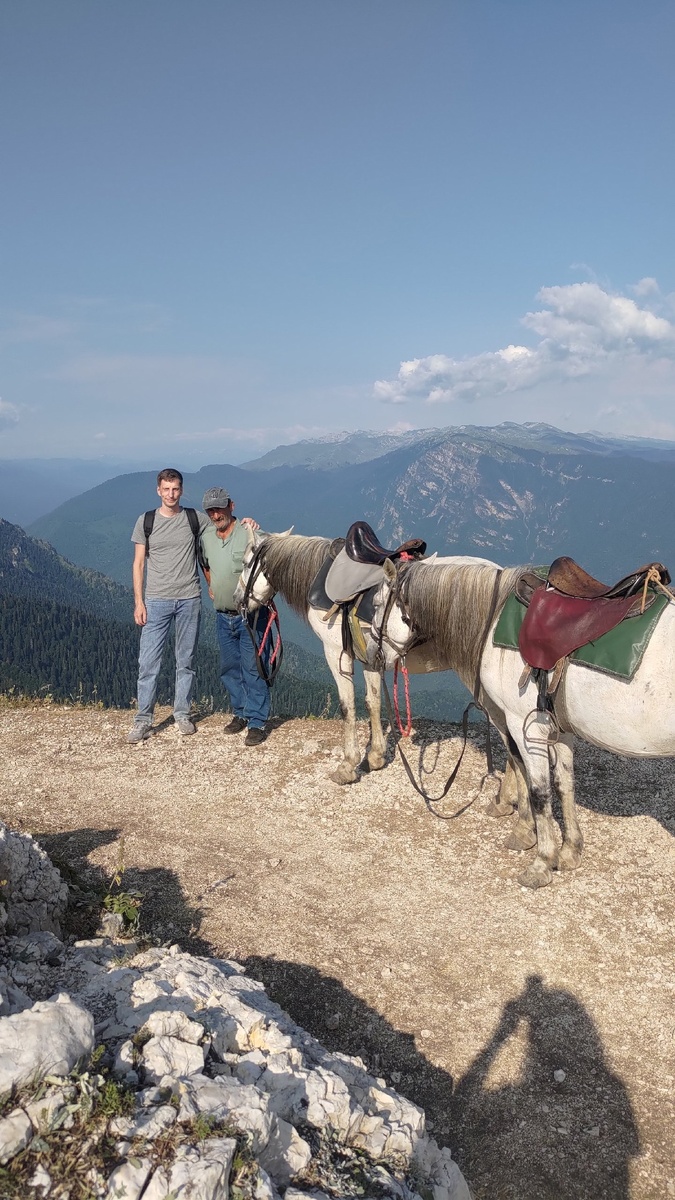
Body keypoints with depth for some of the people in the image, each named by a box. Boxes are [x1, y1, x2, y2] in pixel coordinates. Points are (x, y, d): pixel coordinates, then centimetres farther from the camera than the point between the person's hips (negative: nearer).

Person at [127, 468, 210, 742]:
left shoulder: (195, 519, 3)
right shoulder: (146, 521, 2)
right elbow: (139, 563, 3)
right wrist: (138, 601, -3)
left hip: (189, 599, 1)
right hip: (157, 601, -1)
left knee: (186, 661, 9)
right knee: (148, 661, -3)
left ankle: (182, 714, 21)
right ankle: (143, 720, 4)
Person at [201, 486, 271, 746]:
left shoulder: (247, 534, -15)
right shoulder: (206, 537, 6)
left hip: (250, 615, -7)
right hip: (223, 616, 7)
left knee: (253, 668, -4)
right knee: (229, 668, 16)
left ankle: (257, 722, 4)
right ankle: (240, 713, 31)